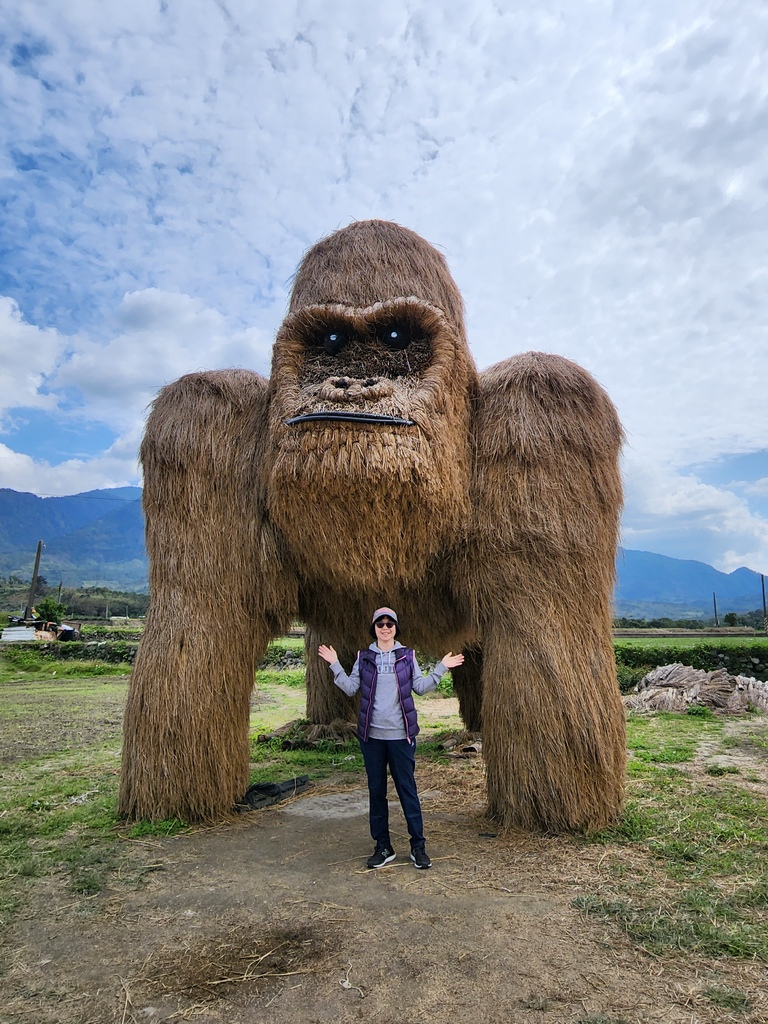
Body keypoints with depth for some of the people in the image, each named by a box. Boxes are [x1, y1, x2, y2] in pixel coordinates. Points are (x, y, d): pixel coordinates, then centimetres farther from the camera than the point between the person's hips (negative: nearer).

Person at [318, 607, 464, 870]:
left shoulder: (407, 656, 4)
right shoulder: (364, 657, 5)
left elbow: (420, 686, 2)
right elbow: (351, 688, 2)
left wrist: (441, 668, -5)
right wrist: (335, 665, -4)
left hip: (400, 734, -1)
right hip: (371, 735, 2)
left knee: (407, 789, 3)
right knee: (376, 790, 9)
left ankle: (418, 847, 14)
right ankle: (383, 846, 22)